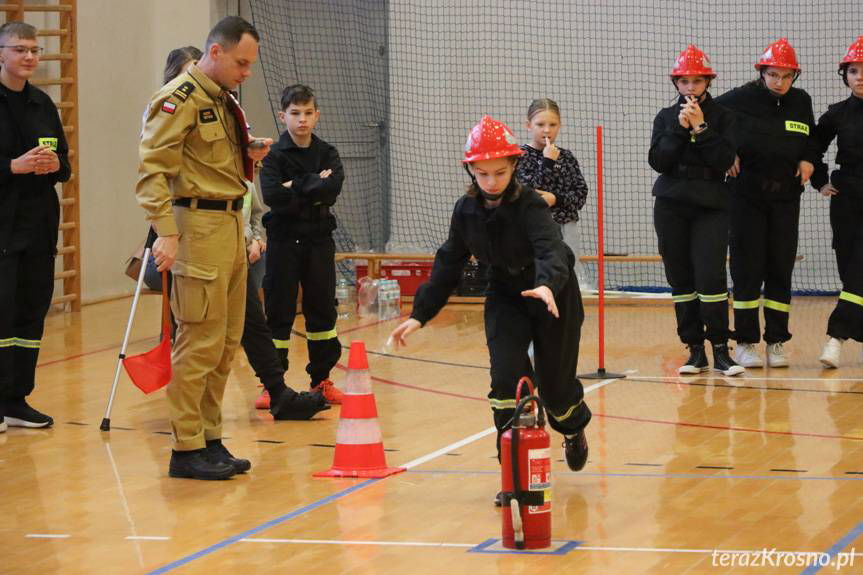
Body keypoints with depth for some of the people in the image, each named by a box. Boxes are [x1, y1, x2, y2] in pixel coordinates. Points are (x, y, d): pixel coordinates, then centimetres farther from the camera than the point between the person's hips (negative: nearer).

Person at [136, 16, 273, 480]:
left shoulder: (223, 101, 18)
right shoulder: (180, 99, -11)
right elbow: (153, 168, -18)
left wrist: (249, 156, 10)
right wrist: (166, 232, -25)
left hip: (231, 227, 9)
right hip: (199, 226, -9)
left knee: (225, 344, 11)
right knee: (201, 342, -8)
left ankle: (209, 440, 18)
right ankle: (186, 450, -3)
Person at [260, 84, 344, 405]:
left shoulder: (327, 153, 5)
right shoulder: (274, 156, -3)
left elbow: (333, 189, -13)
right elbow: (273, 196, -19)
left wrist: (296, 187, -16)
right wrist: (314, 187, -15)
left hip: (318, 241, 3)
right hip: (283, 241, -3)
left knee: (322, 309, 8)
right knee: (278, 311, 0)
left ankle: (322, 379, 18)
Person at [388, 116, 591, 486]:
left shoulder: (529, 205, -26)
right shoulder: (467, 210, -9)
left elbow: (551, 249, -42)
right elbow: (449, 264, 0)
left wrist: (547, 284, -63)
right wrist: (420, 314, -5)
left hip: (552, 296, -3)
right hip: (505, 298, 3)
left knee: (555, 386, 6)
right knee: (506, 378, -18)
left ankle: (573, 429, 43)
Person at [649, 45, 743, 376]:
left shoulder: (722, 117, 4)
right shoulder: (666, 118, 9)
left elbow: (724, 161, -9)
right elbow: (658, 161, -3)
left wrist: (701, 128, -14)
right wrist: (680, 129, -12)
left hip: (711, 206, -2)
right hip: (672, 206, 3)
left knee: (710, 276, -13)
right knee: (681, 279, 2)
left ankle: (720, 351, -8)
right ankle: (695, 351, 8)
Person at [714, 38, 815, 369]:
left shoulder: (801, 102, 4)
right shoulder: (741, 99, -8)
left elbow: (813, 139, 20)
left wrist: (809, 161, 2)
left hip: (785, 197, 3)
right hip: (746, 195, -3)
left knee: (781, 269, 4)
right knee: (747, 268, -2)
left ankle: (776, 342, 10)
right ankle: (745, 343, 3)